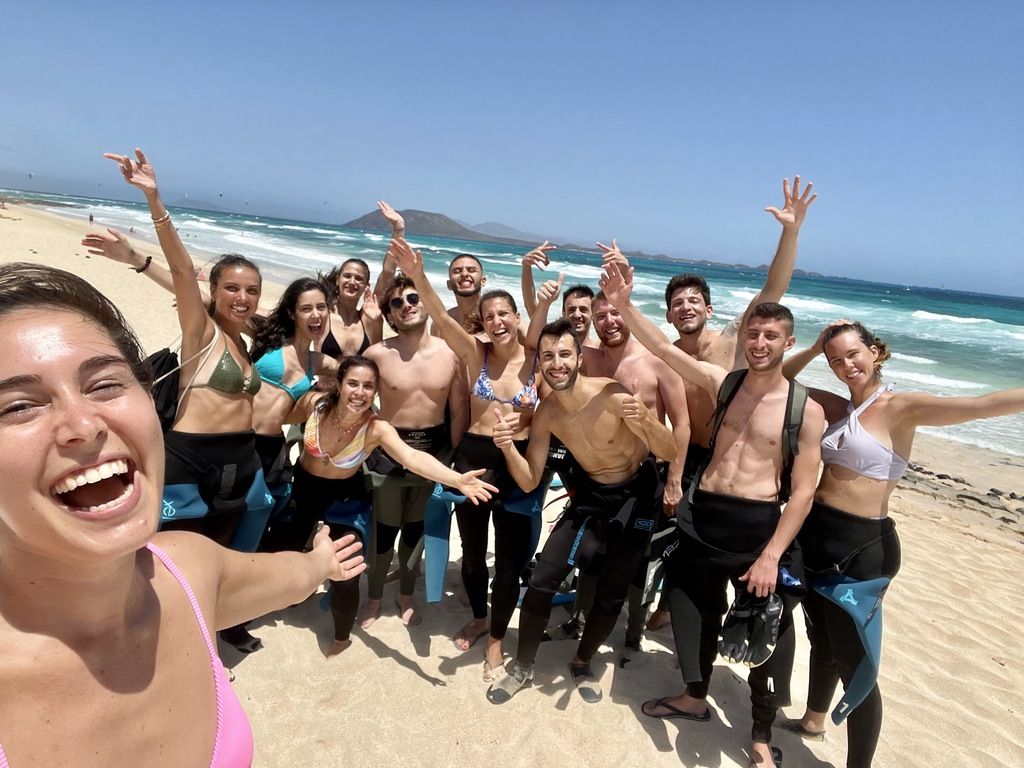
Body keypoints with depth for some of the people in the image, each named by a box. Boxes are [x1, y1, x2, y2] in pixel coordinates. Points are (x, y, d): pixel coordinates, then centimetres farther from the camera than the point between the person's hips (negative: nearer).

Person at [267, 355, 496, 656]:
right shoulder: (315, 403, -25)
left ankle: (342, 637, 27)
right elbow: (281, 418, -1)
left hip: (346, 497, -2)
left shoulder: (376, 428, -31)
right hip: (303, 486, 3)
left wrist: (457, 479, -63)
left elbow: (412, 457, -49)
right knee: (278, 547, 22)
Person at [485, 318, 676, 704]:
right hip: (590, 492, 3)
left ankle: (582, 664, 31)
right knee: (541, 580, -3)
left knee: (612, 592, 4)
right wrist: (508, 447, -29)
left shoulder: (614, 396, -28)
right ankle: (522, 667, 19)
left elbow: (669, 453, -23)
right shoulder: (546, 411, -14)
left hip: (636, 493, -3)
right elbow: (529, 482, -10)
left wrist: (645, 419, -44)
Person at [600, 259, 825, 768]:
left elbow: (802, 492, -8)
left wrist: (771, 556, -14)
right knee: (695, 609, 19)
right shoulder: (722, 382, 1)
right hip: (702, 517, 3)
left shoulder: (806, 410, -7)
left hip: (760, 525, -3)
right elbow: (663, 349, -10)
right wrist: (623, 304, -24)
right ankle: (695, 697, 47)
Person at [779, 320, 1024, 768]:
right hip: (814, 533, 7)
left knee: (853, 662, 2)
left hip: (861, 546, -6)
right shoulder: (837, 407, 8)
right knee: (821, 639, 25)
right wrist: (814, 349, 2)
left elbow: (981, 406, -25)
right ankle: (813, 719, 47)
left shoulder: (901, 408, -10)